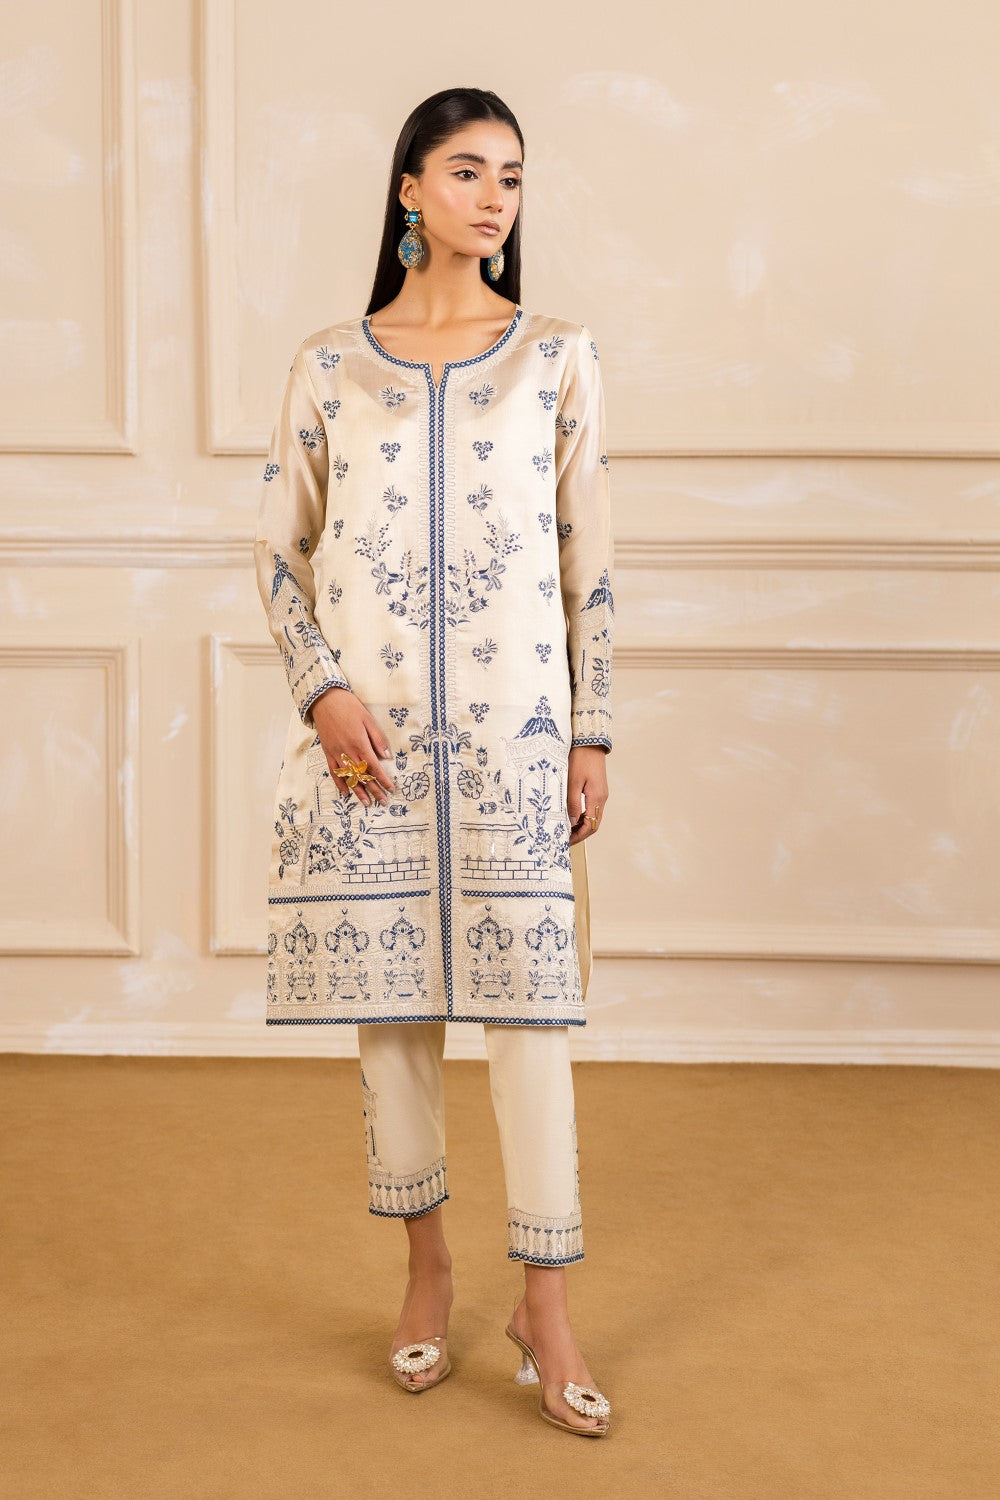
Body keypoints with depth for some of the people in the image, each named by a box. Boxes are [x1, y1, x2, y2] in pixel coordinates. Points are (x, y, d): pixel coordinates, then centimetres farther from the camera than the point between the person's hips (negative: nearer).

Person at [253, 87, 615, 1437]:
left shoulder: (559, 359, 5)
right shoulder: (328, 365, 6)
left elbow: (591, 563, 4)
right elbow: (279, 548, 7)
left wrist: (592, 735, 0)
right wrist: (325, 693, -7)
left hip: (514, 728, -1)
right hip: (369, 728, 1)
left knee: (527, 1004, -3)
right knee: (391, 1000, 7)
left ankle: (546, 1307, 8)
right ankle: (427, 1268, 24)